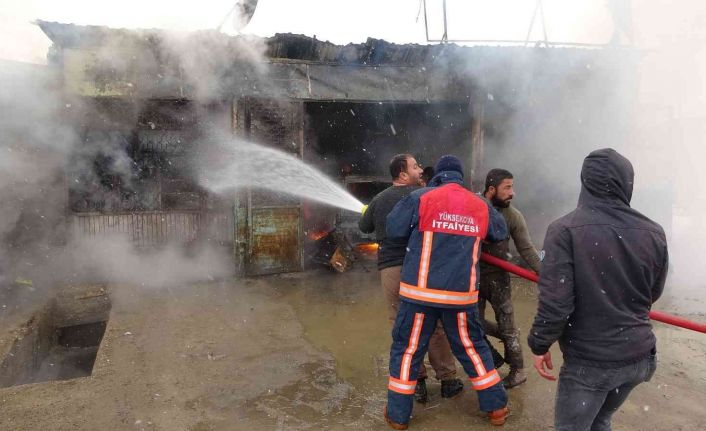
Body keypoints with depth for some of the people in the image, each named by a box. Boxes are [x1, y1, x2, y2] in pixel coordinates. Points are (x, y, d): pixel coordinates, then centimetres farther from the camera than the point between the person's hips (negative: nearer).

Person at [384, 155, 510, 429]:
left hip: (421, 291, -3)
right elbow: (501, 232, 19)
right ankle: (496, 406, 31)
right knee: (472, 347, 20)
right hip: (462, 294, 3)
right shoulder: (481, 206, 4)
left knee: (407, 349, 11)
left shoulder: (420, 198, -6)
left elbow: (393, 230, -5)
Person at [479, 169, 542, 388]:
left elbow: (526, 249, -9)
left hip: (498, 277, -1)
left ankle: (518, 371, 24)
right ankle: (508, 337, 36)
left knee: (507, 326, 6)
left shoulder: (513, 216, -9)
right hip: (472, 275, 1)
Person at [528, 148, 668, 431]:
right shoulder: (654, 233, -4)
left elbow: (554, 301, -21)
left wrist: (540, 345, -6)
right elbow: (652, 294, 10)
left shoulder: (565, 229, -18)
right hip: (639, 357, 5)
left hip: (588, 361, -5)